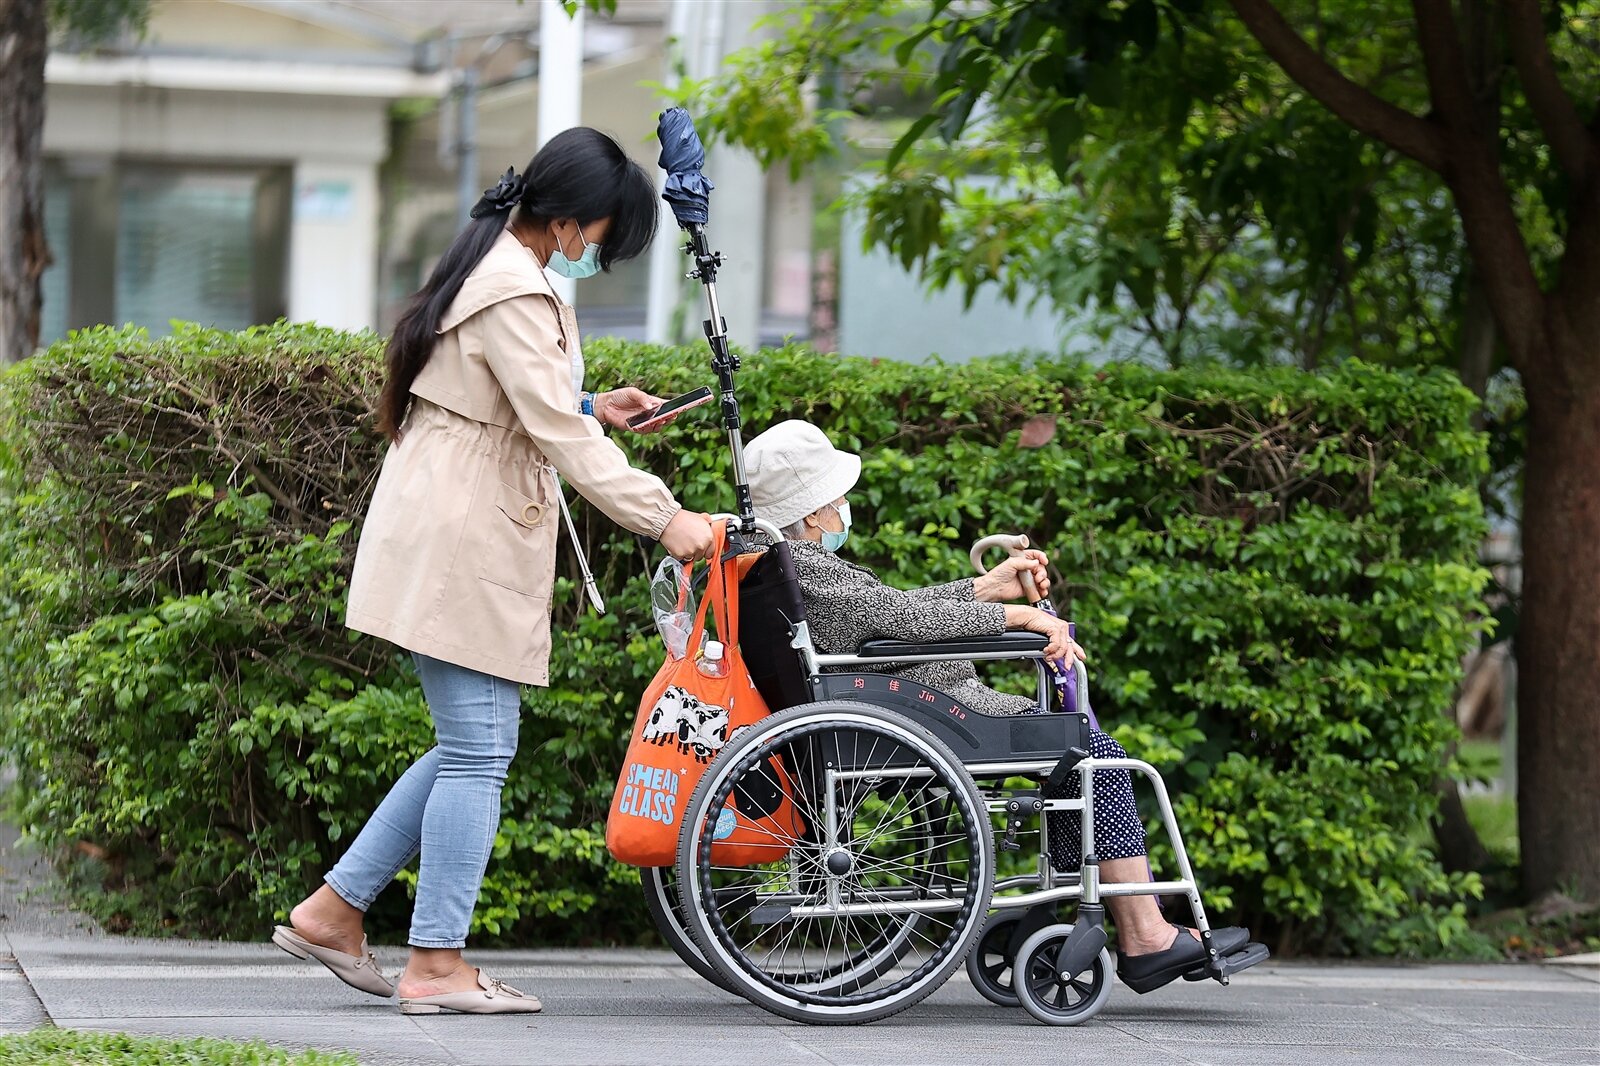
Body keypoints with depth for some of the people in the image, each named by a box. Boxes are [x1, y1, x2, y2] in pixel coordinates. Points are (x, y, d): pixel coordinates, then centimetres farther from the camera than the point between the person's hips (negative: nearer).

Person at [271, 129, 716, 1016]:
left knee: (474, 742, 13)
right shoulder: (516, 296, -18)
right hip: (463, 543, -11)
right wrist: (662, 517, -25)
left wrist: (594, 406, 15)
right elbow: (560, 435, -23)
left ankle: (332, 910, 15)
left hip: (459, 535, 11)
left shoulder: (497, 266, 16)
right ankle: (436, 966, -2)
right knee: (480, 749, -6)